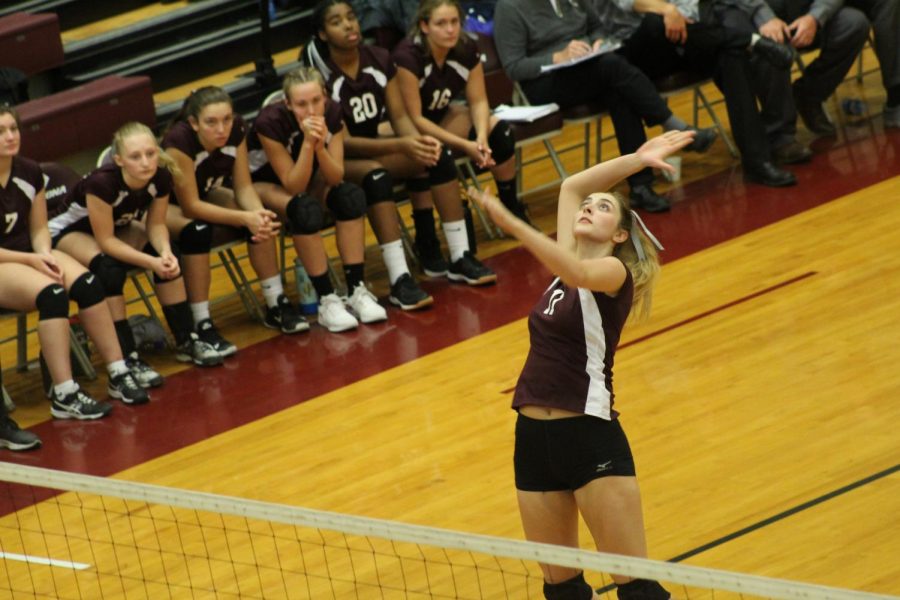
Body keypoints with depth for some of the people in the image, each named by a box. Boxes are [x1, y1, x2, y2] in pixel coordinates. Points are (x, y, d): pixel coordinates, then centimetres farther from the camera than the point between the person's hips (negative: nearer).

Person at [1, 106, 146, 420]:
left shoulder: (29, 172, 3)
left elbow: (38, 229, 10)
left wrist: (46, 255, -12)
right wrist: (31, 260, -19)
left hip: (30, 254, 6)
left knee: (86, 283, -22)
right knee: (51, 293, -33)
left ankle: (119, 375, -15)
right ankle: (63, 396, -35)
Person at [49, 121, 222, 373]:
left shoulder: (161, 178, -24)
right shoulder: (102, 182, -39)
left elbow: (156, 224, -11)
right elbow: (106, 241, -33)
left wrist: (165, 252, -32)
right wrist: (151, 262, -39)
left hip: (118, 226, 5)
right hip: (68, 231, -5)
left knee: (168, 257, -18)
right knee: (110, 267, -34)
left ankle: (186, 341, -5)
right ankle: (128, 359, -28)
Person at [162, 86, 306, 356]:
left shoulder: (236, 129, -22)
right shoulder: (179, 141, -37)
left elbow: (243, 187, -14)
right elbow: (190, 207, -32)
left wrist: (258, 213, -35)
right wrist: (245, 218, -38)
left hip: (206, 193, 5)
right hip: (166, 203, -5)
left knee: (263, 221, -19)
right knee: (197, 230, -36)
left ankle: (276, 304, -4)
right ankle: (202, 326, -29)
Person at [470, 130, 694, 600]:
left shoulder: (614, 271, -6)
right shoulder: (568, 261, 13)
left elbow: (578, 273, -30)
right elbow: (571, 187, 24)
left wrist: (512, 224, -38)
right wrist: (637, 159, 18)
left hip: (590, 435, -7)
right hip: (534, 435, 7)